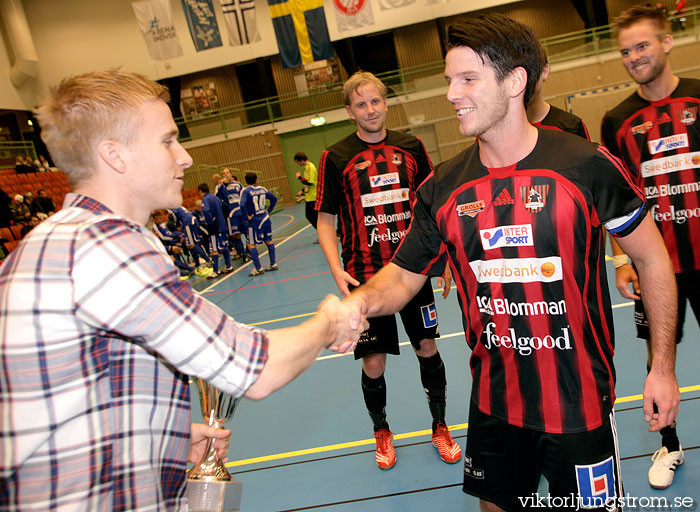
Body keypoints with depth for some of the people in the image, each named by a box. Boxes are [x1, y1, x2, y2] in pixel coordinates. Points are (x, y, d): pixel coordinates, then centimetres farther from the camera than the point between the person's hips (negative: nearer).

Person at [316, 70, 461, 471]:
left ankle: (440, 428, 34)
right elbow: (326, 220, -1)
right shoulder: (336, 158, -3)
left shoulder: (411, 147, 4)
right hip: (364, 277, -2)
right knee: (373, 363, 5)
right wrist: (337, 269, -13)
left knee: (428, 349, 11)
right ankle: (382, 433, 33)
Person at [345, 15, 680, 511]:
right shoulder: (442, 189, -6)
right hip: (493, 401, 3)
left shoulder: (587, 165, -14)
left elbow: (653, 259, -4)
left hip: (579, 401, -3)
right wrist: (361, 301, -21)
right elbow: (403, 276, 0)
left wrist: (663, 366, -3)